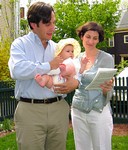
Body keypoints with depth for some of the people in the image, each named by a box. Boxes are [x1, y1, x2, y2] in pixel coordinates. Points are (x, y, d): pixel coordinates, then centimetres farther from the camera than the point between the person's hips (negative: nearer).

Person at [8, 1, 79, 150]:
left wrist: (75, 82, -10)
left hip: (59, 109, 4)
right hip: (30, 110, -4)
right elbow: (17, 70, -19)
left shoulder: (58, 47, 14)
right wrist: (49, 66, -13)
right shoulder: (20, 44, 0)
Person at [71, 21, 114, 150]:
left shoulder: (106, 58, -7)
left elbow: (108, 94, -7)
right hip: (78, 110, 4)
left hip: (99, 112, -4)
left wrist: (107, 89, -29)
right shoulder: (77, 58, 6)